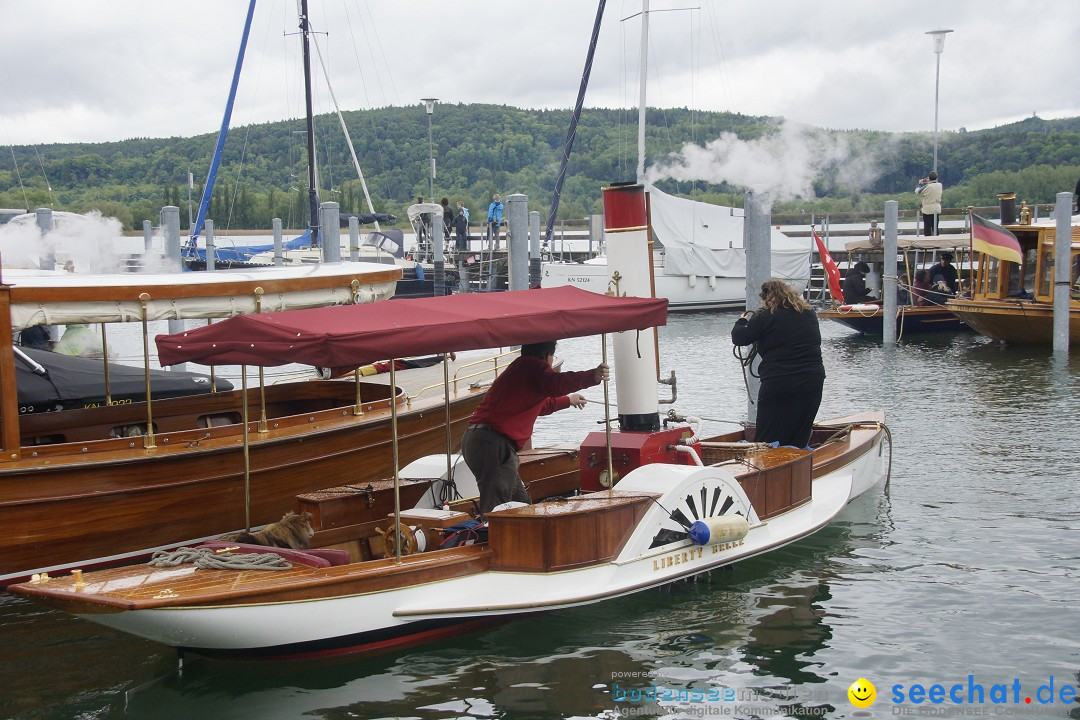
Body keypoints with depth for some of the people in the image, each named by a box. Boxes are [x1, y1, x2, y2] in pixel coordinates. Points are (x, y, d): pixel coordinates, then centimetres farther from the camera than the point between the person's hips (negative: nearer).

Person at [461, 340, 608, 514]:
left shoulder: (521, 369, 30)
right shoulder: (532, 365, -2)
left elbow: (541, 405, 49)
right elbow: (554, 384, -25)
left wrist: (568, 400, 64)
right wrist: (592, 376, -29)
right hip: (492, 443, -10)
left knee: (520, 503, 15)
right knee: (496, 511, -15)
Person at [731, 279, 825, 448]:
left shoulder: (766, 317, -6)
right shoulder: (809, 314, 11)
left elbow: (739, 338, -2)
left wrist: (742, 321, 21)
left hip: (778, 383, -5)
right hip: (813, 382, 5)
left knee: (766, 442, 1)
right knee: (800, 440, 13)